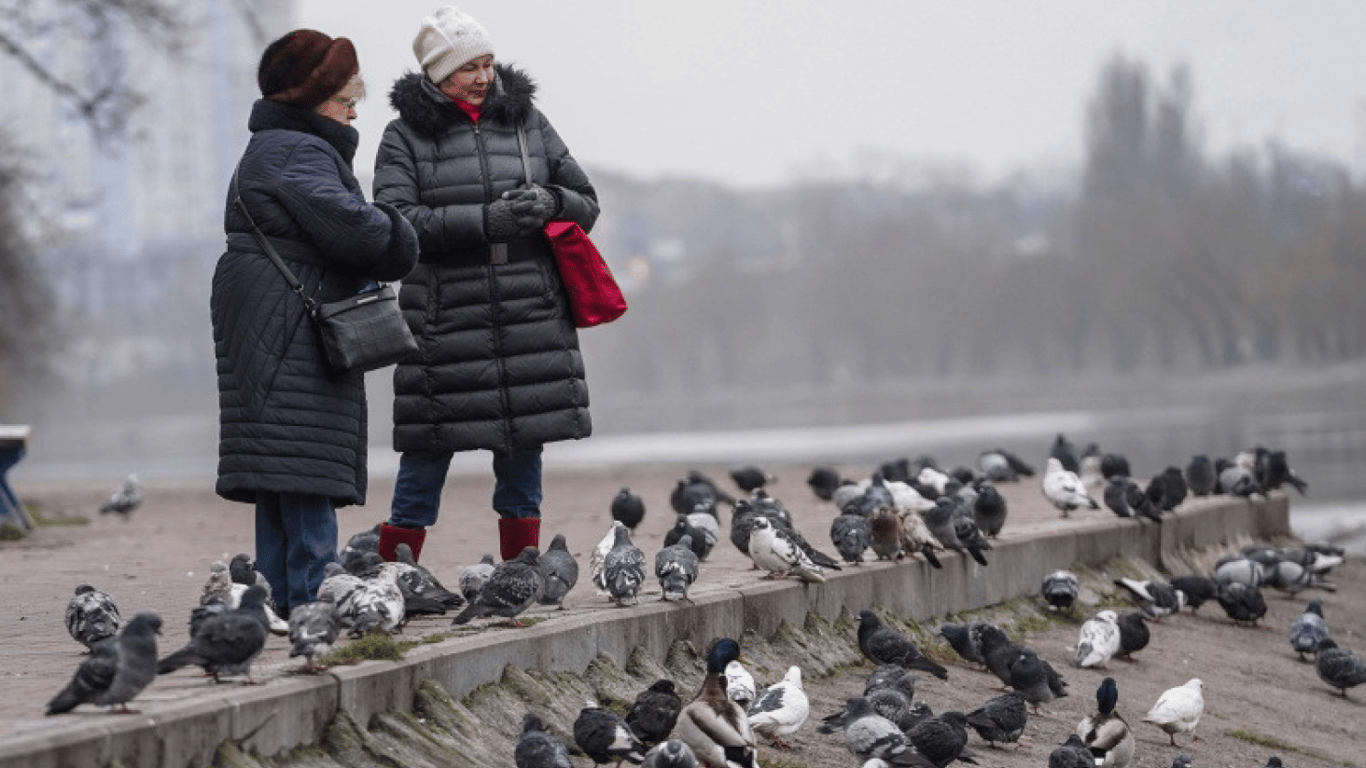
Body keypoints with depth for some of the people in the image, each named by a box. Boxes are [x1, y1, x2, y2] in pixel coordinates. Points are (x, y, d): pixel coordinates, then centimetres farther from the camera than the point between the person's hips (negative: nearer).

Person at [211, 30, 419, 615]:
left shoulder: (268, 150, 23)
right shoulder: (298, 153, -12)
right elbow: (346, 224, -25)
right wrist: (392, 236, -5)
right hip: (294, 330, -11)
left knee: (281, 484, 10)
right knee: (306, 477, -12)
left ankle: (279, 597, 11)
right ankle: (311, 597, -14)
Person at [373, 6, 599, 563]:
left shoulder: (526, 121, 12)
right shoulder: (406, 136, 1)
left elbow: (587, 202, 16)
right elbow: (397, 220, -12)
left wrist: (551, 203, -8)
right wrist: (485, 219, -20)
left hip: (532, 322, 3)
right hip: (446, 324, -3)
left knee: (523, 454, 7)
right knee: (427, 455, -2)